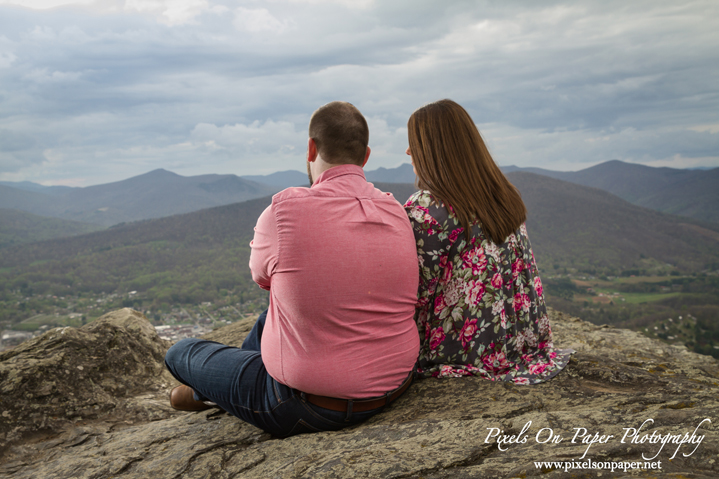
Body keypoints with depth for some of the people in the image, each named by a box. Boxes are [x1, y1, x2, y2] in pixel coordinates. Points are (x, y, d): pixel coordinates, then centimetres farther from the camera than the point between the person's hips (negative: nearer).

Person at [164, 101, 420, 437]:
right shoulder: (397, 214, -4)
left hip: (310, 409, -7)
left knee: (181, 353, 17)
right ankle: (207, 392, 57)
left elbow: (261, 275, 1)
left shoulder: (284, 210, -20)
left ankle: (207, 392, 51)